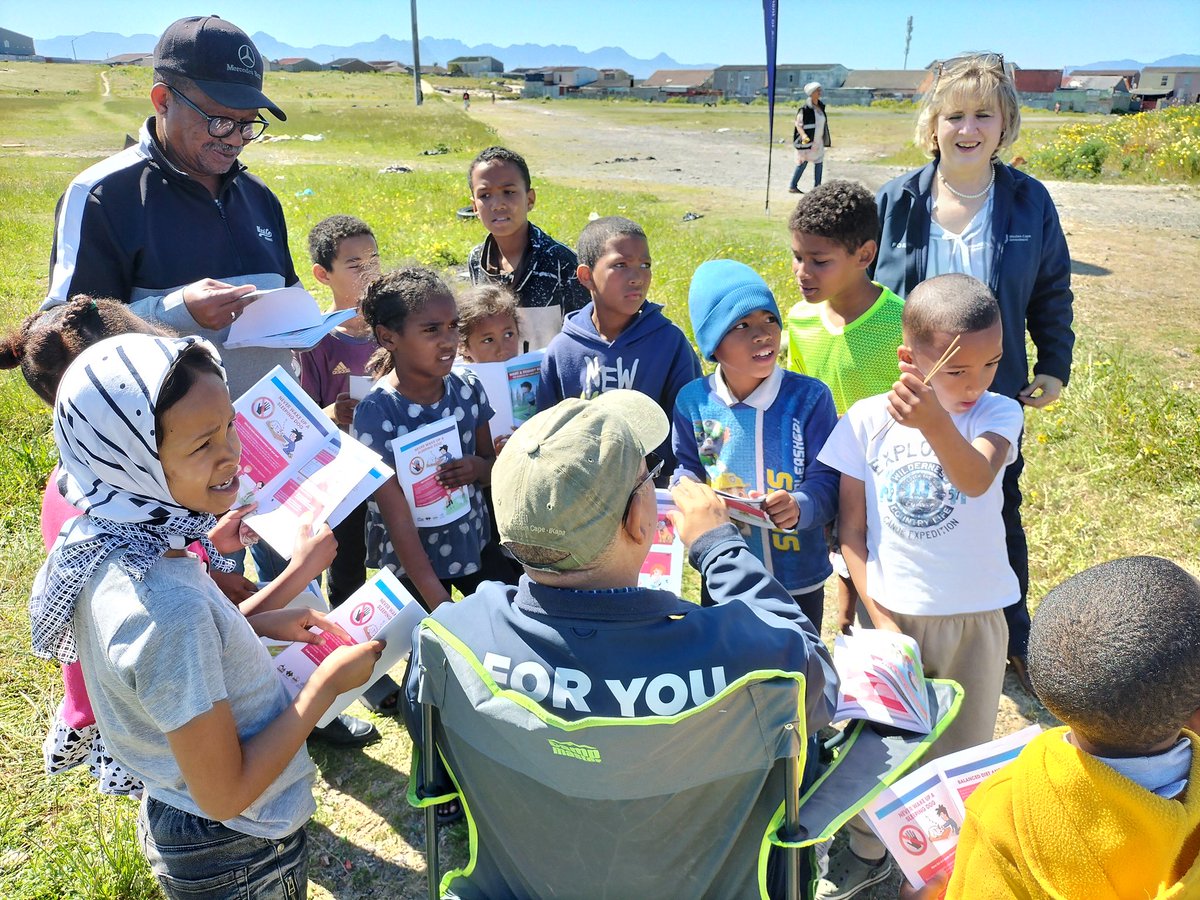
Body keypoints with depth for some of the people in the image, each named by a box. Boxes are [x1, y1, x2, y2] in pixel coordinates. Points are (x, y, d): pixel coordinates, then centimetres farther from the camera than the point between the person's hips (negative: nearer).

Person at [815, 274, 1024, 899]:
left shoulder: (997, 413, -11)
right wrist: (877, 616, -9)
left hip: (972, 616, 0)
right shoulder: (869, 419, -10)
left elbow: (976, 479, -35)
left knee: (960, 751, 15)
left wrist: (934, 422, -54)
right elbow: (852, 525, -4)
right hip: (890, 611, 1)